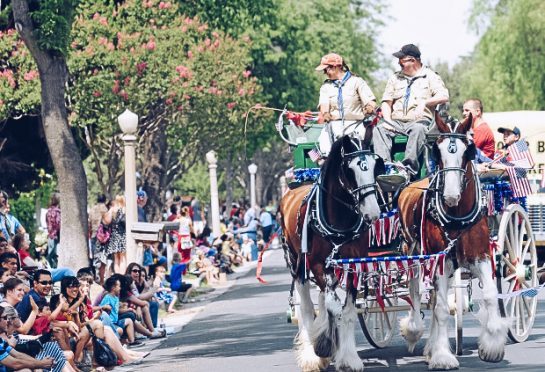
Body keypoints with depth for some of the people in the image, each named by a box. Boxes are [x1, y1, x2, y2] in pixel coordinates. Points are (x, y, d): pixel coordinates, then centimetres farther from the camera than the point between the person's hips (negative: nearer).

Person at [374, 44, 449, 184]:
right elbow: (386, 102, 17)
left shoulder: (430, 76, 10)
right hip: (396, 121, 4)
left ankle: (407, 168, -53)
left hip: (419, 120, -4)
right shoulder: (395, 78, 23)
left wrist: (424, 102, -19)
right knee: (379, 129, -27)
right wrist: (387, 120, -3)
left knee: (418, 129, -39)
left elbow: (444, 96, -4)